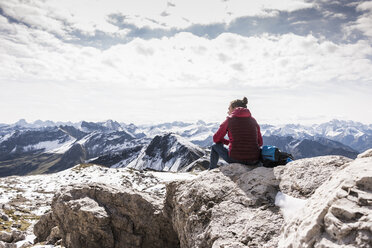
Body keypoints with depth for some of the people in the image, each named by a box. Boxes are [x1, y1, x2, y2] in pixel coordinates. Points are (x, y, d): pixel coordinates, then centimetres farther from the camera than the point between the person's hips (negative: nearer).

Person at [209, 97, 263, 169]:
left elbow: (216, 139, 8)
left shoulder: (229, 120, 1)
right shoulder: (253, 120, 9)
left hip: (235, 159, -3)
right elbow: (260, 143, 12)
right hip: (254, 162, 4)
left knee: (215, 147, 24)